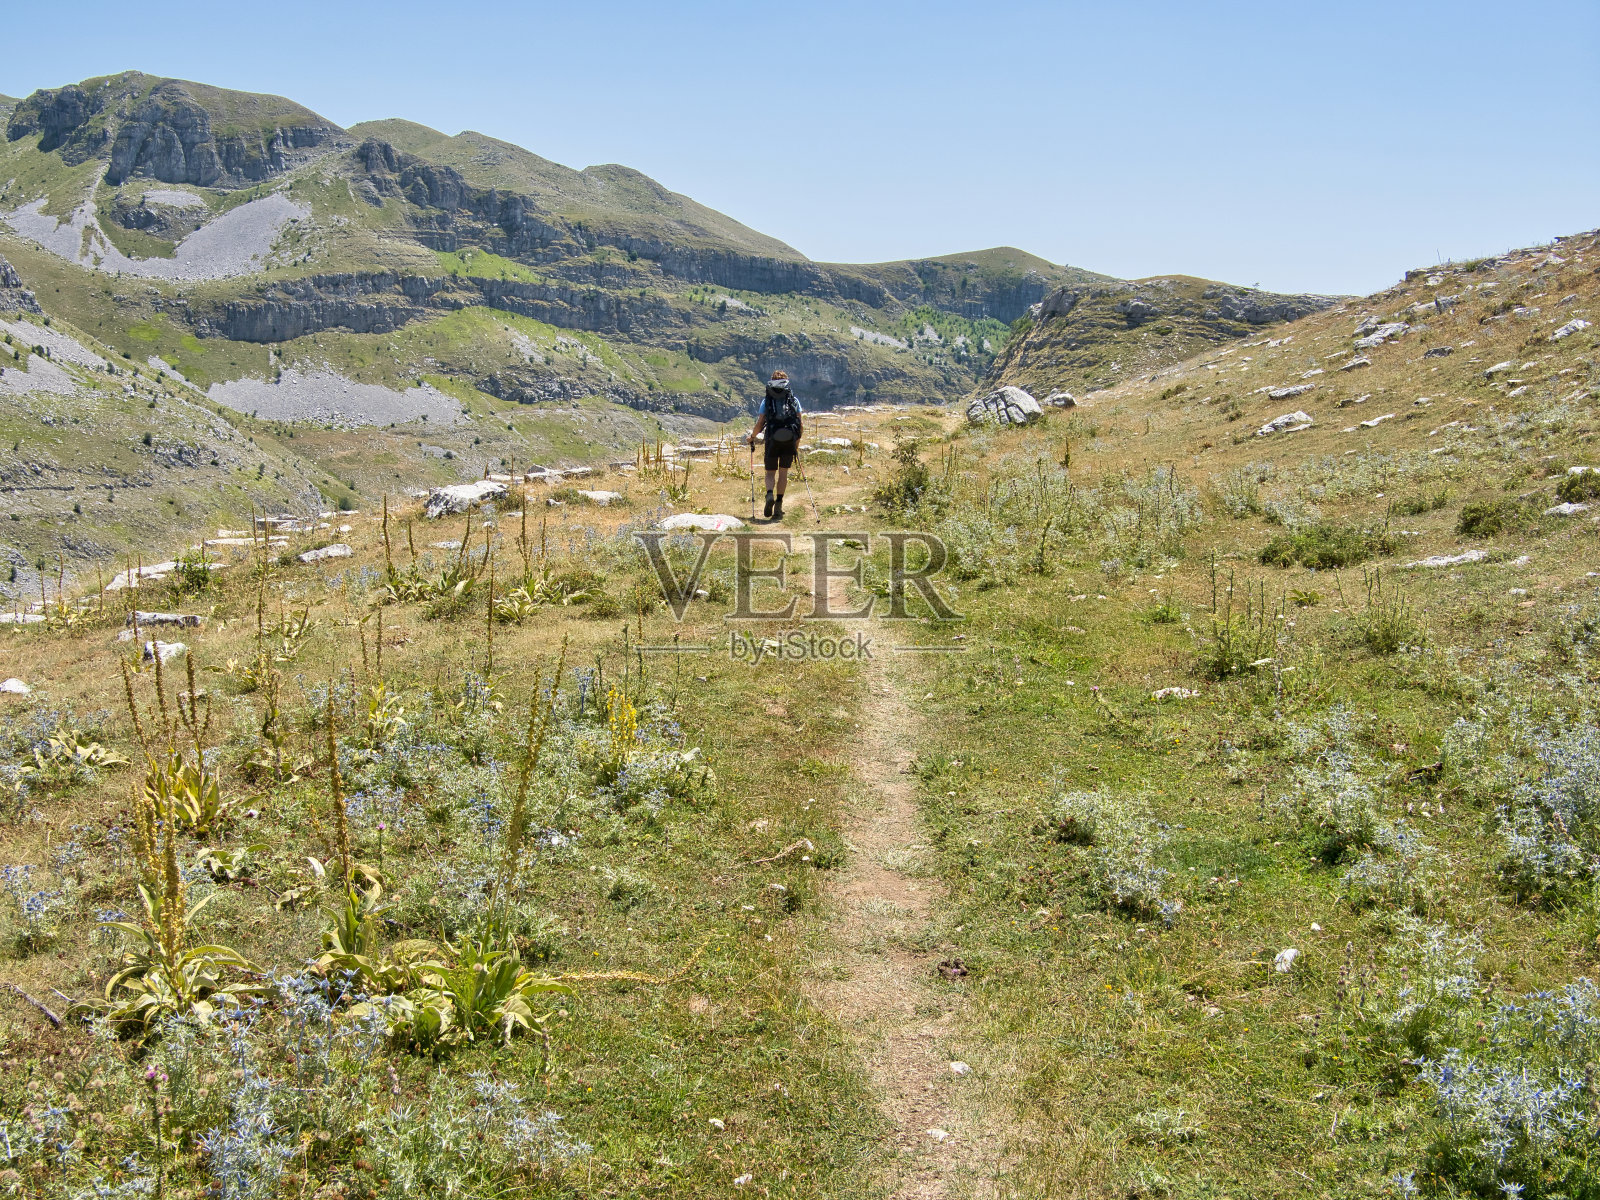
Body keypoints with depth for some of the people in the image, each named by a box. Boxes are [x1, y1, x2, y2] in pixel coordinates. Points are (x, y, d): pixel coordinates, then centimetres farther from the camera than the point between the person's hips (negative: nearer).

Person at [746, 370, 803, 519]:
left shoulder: (766, 401, 5)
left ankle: (770, 494, -19)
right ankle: (779, 504, 3)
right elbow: (801, 425, 6)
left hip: (772, 440, -1)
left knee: (770, 472, 10)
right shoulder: (794, 400, 8)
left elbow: (759, 424, 0)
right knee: (783, 472, 9)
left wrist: (752, 437, 17)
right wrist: (797, 440, 22)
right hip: (789, 441, 1)